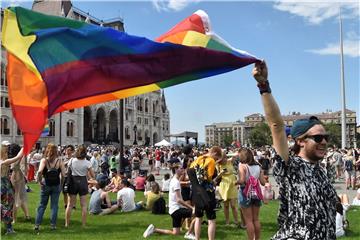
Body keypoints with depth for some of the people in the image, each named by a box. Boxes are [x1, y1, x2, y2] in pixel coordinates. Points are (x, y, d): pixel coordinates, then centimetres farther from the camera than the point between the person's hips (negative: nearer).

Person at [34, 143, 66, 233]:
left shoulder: (44, 160, -8)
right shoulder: (59, 161, -7)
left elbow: (39, 172, -23)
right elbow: (63, 175, -11)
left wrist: (39, 180, -9)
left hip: (46, 184, 0)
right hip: (56, 185, 0)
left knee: (42, 205, 12)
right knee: (54, 205, 9)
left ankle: (37, 225, 10)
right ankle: (53, 225, 12)